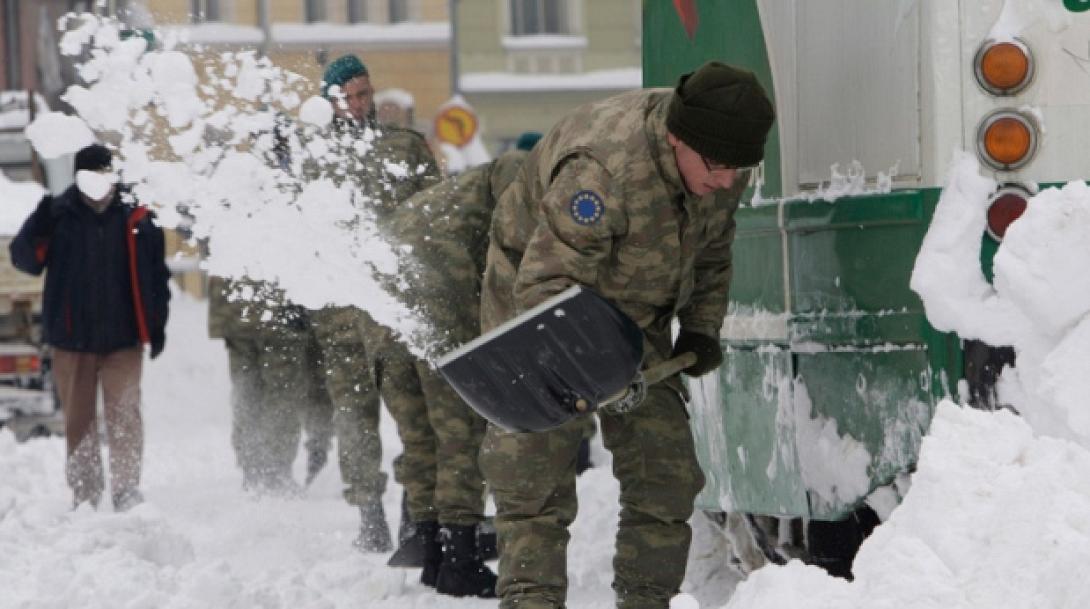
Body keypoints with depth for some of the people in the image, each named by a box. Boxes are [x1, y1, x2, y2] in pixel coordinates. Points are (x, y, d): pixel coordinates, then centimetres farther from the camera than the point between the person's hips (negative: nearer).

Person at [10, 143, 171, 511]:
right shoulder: (58, 215, 2)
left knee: (124, 416, -5)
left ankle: (127, 489, -1)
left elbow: (157, 275, 8)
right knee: (77, 418, 5)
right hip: (72, 338, 1)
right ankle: (84, 495, 11)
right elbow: (24, 260, -1)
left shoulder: (137, 219, 3)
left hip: (123, 338, -1)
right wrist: (37, 232, -20)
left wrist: (157, 324, 2)